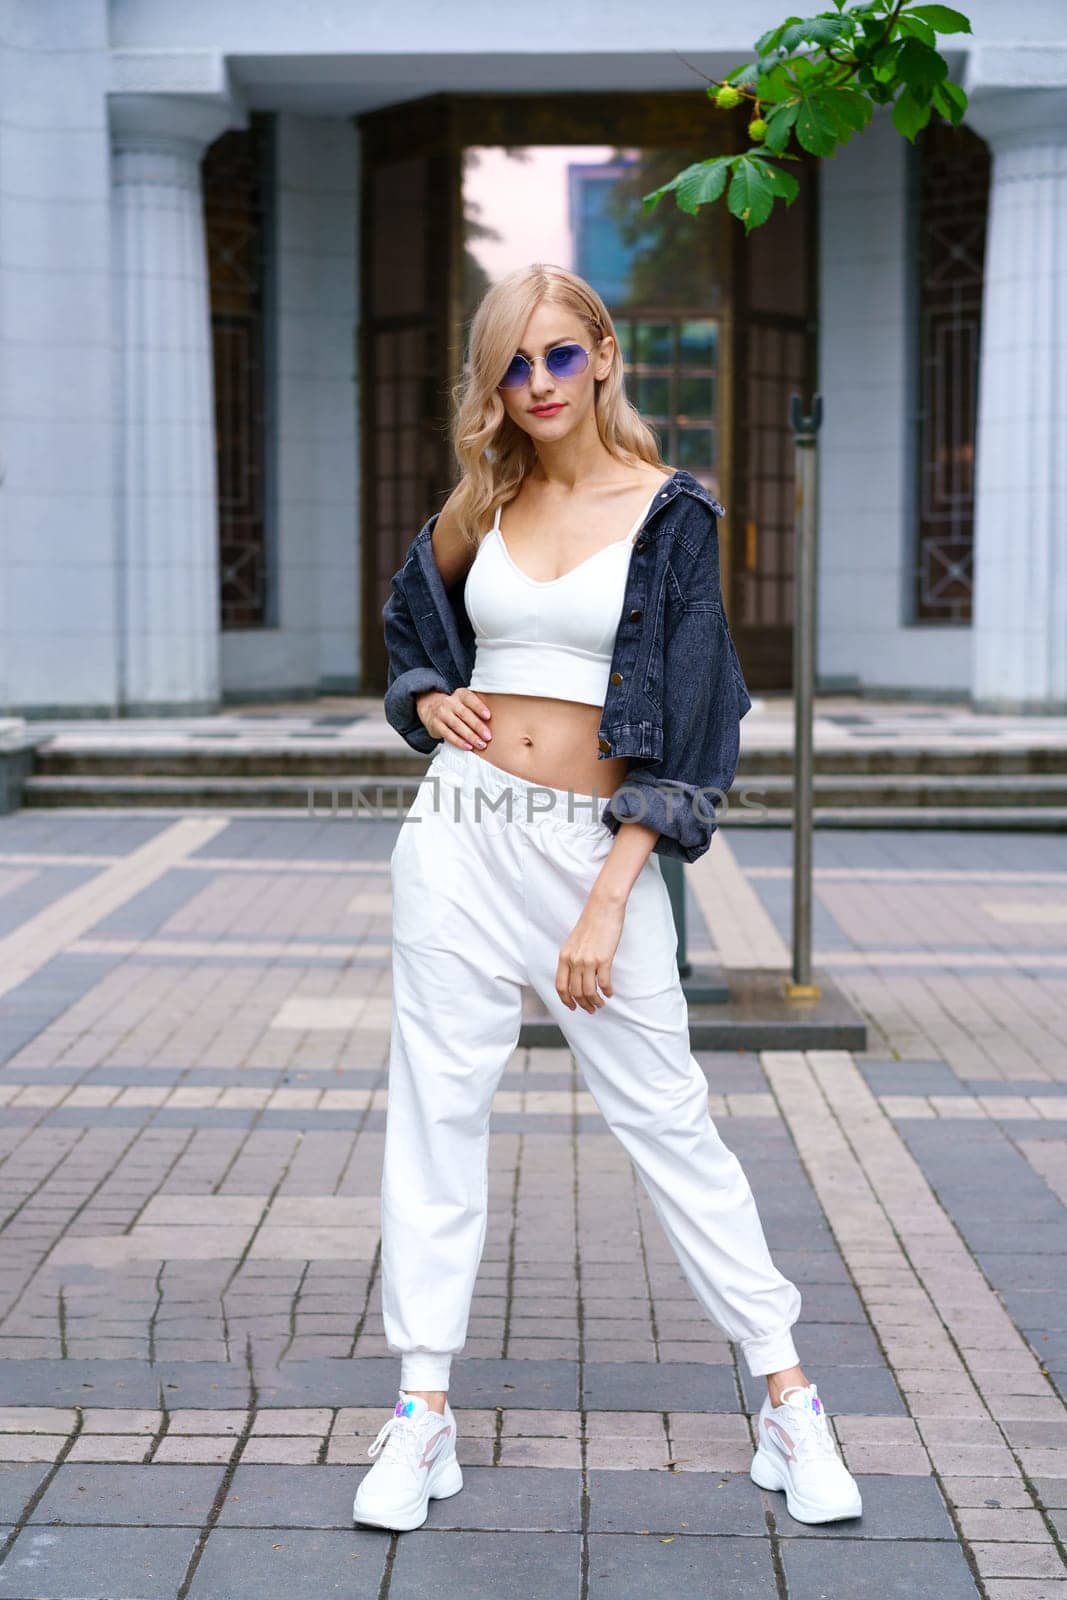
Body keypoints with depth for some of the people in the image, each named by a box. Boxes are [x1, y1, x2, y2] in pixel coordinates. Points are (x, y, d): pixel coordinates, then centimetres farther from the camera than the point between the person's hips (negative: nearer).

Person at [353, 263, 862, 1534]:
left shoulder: (670, 512, -3)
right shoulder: (478, 510, 9)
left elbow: (687, 719, -7)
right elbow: (410, 636, 27)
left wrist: (607, 902, -13)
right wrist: (429, 703, 2)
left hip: (598, 844, -3)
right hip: (462, 830, 4)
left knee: (666, 1118, 0)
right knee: (437, 1107, 4)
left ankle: (787, 1399, 13)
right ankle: (423, 1411, 13)